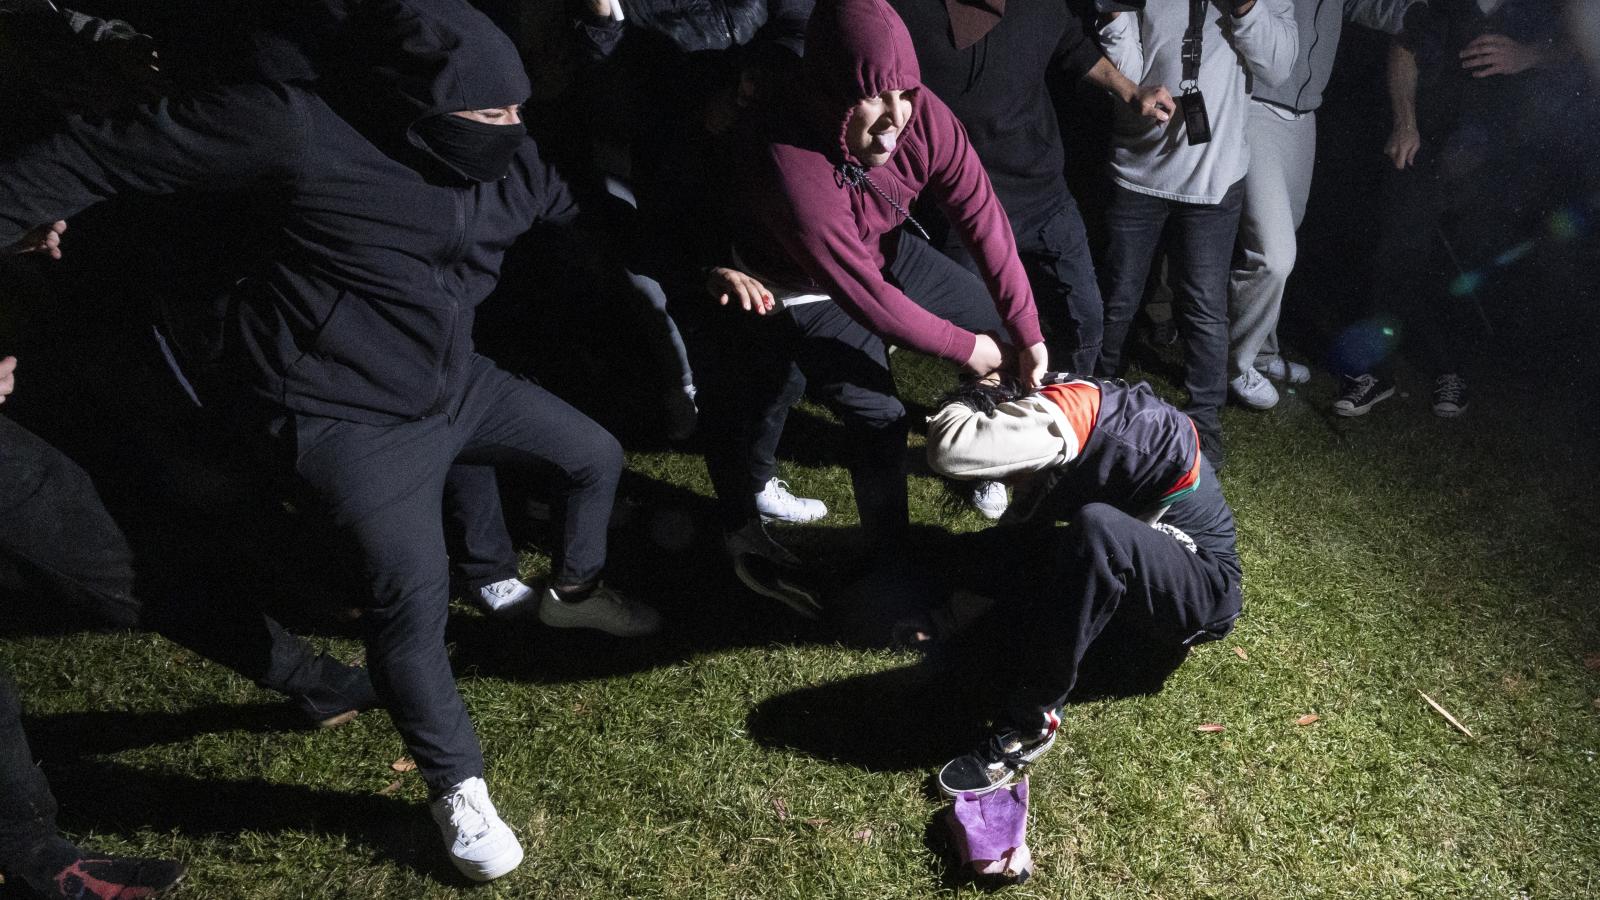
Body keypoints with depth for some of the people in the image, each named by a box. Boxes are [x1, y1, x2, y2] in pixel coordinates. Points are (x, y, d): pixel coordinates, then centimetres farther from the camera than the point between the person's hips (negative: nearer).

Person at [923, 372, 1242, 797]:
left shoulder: (1065, 404, -27)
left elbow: (949, 451, -34)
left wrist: (969, 399, -16)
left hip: (1206, 588, -10)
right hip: (1143, 578, 10)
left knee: (1095, 527, -36)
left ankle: (1030, 723, -24)